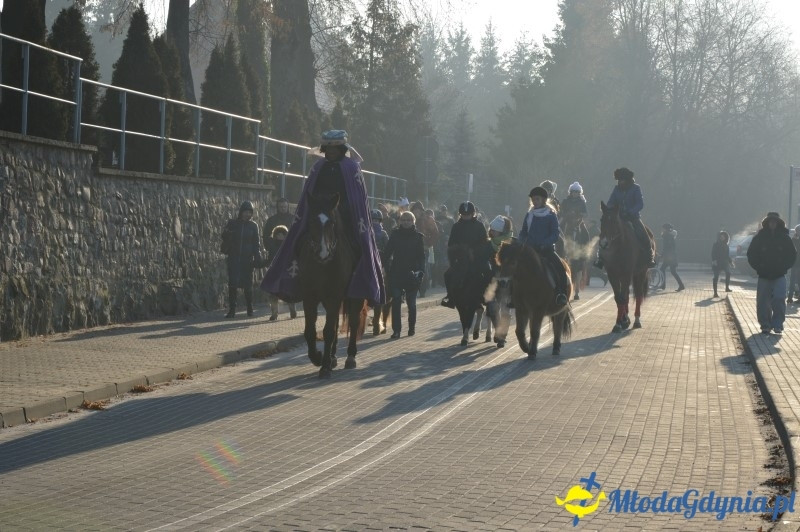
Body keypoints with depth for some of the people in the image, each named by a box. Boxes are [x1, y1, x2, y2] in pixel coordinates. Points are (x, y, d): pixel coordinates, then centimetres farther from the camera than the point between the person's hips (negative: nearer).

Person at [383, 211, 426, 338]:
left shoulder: (418, 236, 2)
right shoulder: (395, 234, 4)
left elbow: (421, 256, 2)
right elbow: (387, 252, 4)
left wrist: (421, 271, -8)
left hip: (412, 273, 0)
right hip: (396, 273, 0)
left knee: (411, 302, 9)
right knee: (396, 301, -7)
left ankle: (412, 327, 24)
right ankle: (396, 329, -6)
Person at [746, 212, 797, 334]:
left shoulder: (784, 238, 2)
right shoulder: (759, 238, 0)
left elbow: (792, 255, 9)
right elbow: (751, 254, 6)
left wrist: (784, 267, -2)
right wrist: (758, 267, -4)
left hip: (779, 275, -1)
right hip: (764, 276, 1)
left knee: (779, 299, -14)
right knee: (763, 302, 2)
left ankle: (777, 324, -6)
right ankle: (765, 325, 13)